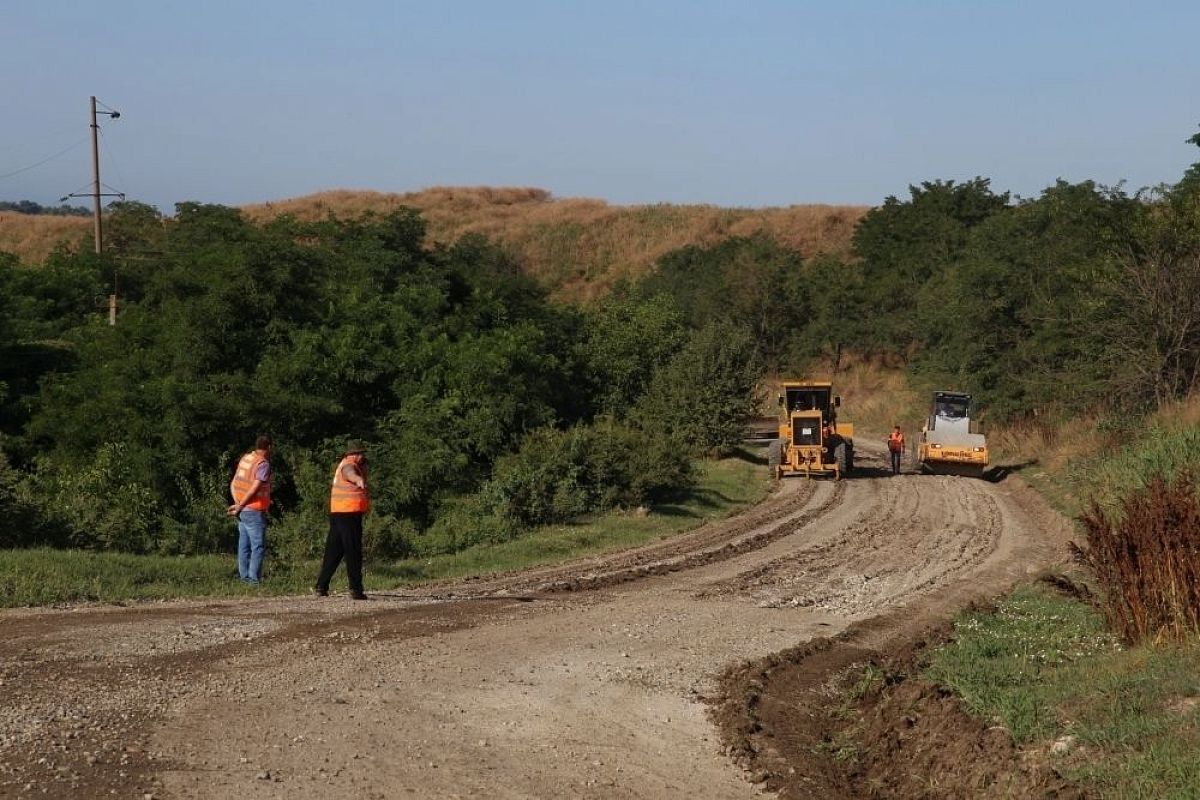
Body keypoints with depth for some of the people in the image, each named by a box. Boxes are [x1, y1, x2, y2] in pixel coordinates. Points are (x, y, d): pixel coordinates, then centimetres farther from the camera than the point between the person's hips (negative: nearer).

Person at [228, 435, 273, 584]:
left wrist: (237, 503, 2)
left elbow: (233, 484, 9)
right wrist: (240, 506, -15)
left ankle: (244, 576, 13)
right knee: (258, 546, -4)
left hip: (243, 510, 8)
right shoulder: (263, 464, -14)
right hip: (254, 511, -8)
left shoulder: (245, 458, 10)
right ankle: (254, 578, -7)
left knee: (244, 545, 11)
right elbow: (254, 488, -20)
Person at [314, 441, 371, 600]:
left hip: (338, 514, 10)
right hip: (349, 514, -10)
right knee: (353, 552, -6)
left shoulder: (350, 465, 18)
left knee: (333, 551, 13)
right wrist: (359, 481, -59)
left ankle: (321, 587, 16)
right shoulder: (348, 466, -13)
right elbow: (351, 475, -38)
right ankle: (356, 589, -6)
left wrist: (363, 465, 17)